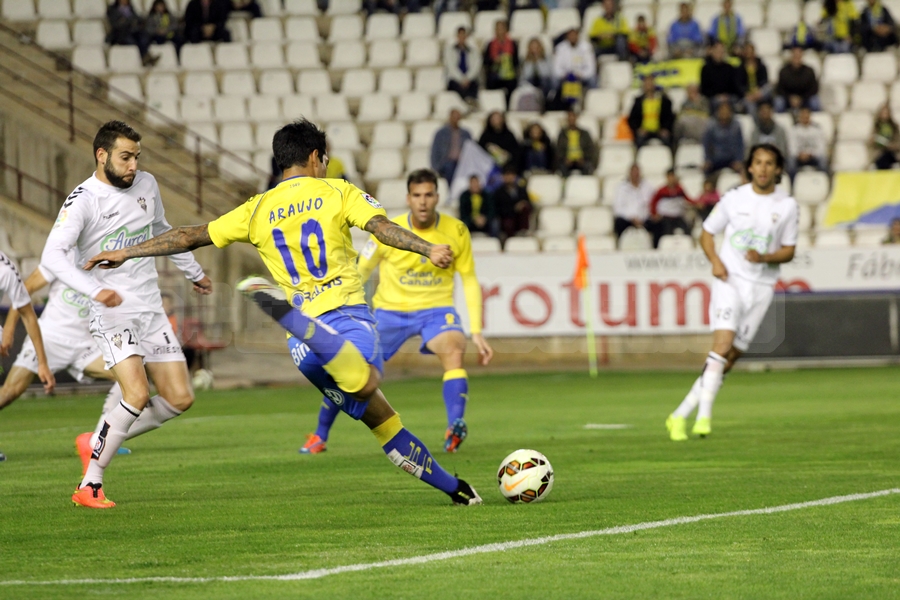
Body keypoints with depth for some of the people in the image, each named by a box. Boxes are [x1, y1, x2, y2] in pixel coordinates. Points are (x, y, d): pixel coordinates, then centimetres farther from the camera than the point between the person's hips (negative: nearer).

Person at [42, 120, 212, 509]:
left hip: (151, 310, 7)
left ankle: (99, 443, 17)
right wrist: (94, 290, -39)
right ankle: (89, 486, -12)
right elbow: (52, 256, -25)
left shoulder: (146, 185, 8)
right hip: (111, 314, -7)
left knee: (180, 399, 0)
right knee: (138, 394, -23)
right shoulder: (83, 201, -13)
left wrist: (194, 272, 38)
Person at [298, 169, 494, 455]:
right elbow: (359, 273, 0)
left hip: (435, 310, -1)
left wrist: (476, 332, -5)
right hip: (390, 310, 1)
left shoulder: (456, 231, -10)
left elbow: (469, 280, 0)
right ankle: (319, 437, 21)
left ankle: (455, 429, -39)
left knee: (454, 352, -33)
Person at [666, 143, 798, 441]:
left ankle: (681, 415, 6)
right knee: (723, 342, -22)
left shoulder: (787, 206, 4)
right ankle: (704, 415, -25)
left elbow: (788, 250, 7)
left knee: (730, 358, -1)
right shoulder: (734, 198, 3)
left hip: (761, 286, 2)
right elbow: (706, 233, 12)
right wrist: (715, 260, -7)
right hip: (730, 279, -2)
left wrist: (764, 257, -13)